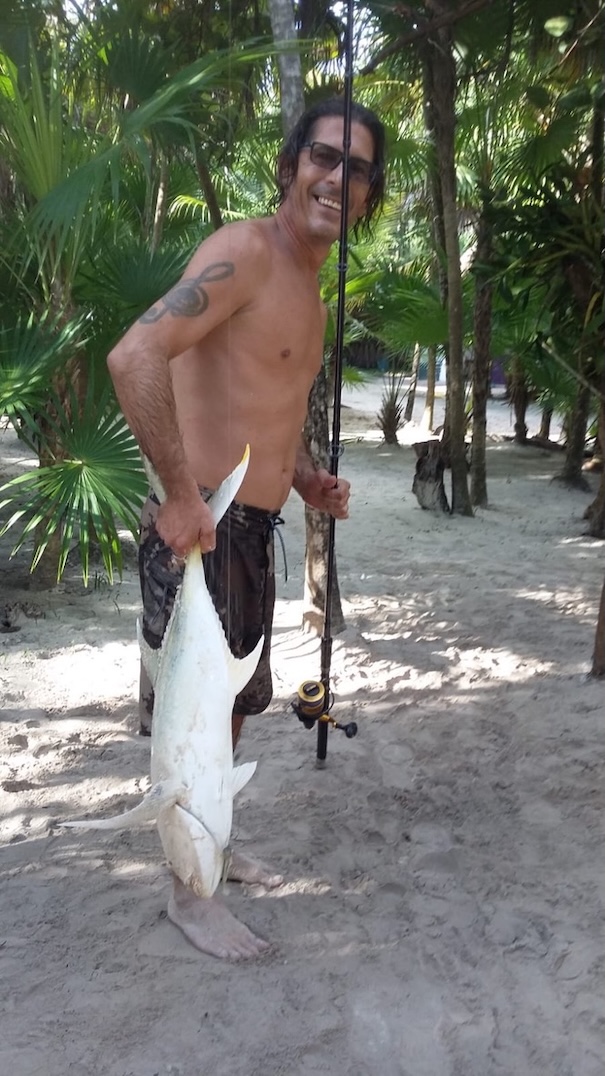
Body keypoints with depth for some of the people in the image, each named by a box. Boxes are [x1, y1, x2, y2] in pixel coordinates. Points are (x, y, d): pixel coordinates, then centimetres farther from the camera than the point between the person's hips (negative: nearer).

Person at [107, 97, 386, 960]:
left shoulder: (309, 288, 17)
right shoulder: (245, 250, -13)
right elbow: (135, 356, -27)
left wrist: (308, 480, 10)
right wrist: (180, 494, -24)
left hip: (254, 529, 9)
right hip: (201, 526, -9)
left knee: (234, 702, 21)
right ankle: (188, 892, 24)